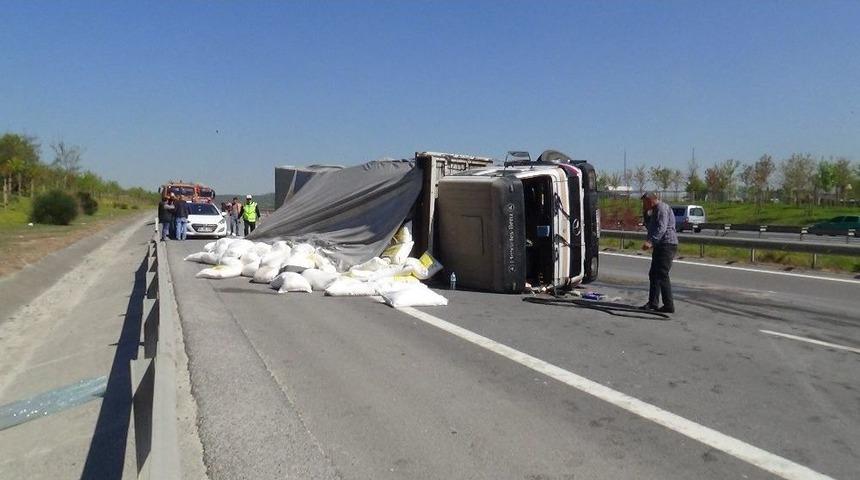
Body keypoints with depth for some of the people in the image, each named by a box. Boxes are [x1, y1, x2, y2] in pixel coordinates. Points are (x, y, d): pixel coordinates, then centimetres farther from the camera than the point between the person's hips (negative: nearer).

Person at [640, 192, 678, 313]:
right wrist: (646, 214, 14)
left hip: (667, 245, -11)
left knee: (662, 275, -12)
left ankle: (669, 306, -10)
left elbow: (661, 228, -25)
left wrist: (650, 242, -34)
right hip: (660, 246, 11)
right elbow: (649, 227, 27)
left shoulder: (662, 208, -12)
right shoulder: (655, 211, 21)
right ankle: (653, 302, 21)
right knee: (653, 274, 14)